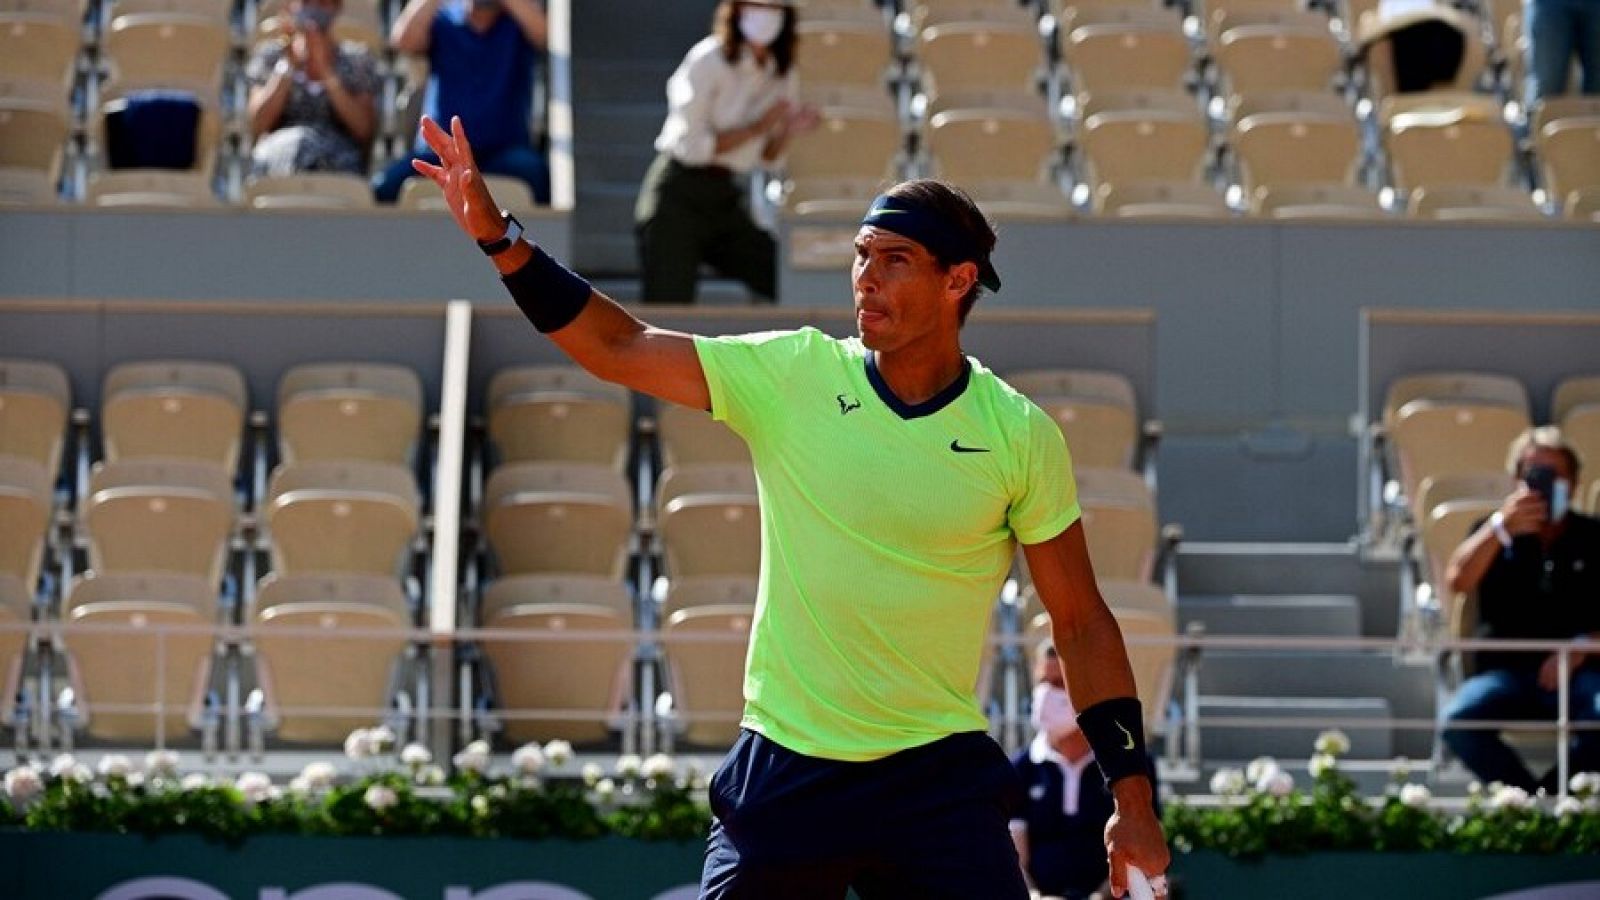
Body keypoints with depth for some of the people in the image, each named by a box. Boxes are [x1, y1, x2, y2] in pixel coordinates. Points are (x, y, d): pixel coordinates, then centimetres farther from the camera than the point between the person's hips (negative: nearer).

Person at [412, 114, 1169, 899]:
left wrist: (1132, 792, 1)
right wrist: (499, 236, -12)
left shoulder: (1022, 435, -2)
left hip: (939, 776, -1)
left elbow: (1081, 623, 4)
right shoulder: (793, 373, 0)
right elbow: (619, 348, -1)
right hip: (785, 770, 1)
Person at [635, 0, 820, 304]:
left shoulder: (780, 73, 7)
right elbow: (690, 145, -17)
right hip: (678, 197, -7)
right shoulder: (708, 61, -13)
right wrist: (757, 127, -15)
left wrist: (788, 130, -6)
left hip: (726, 200, 7)